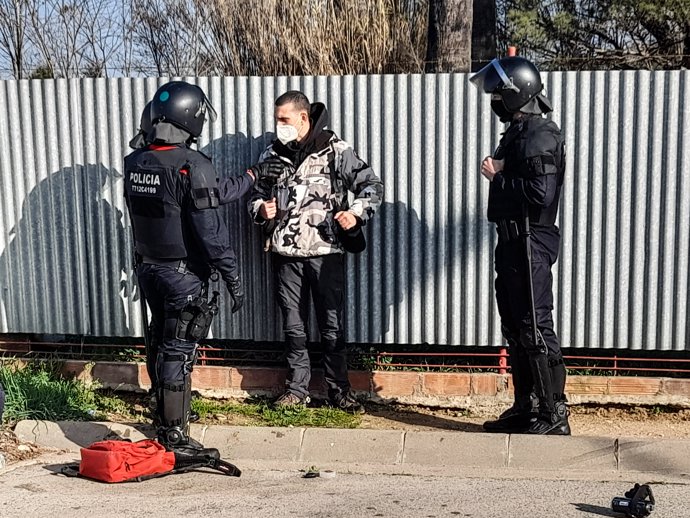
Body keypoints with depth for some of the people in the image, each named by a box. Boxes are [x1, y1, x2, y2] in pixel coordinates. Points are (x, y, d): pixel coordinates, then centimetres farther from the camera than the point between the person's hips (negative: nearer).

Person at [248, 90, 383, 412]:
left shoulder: (336, 151, -4)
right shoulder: (271, 156, 8)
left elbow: (372, 186, -3)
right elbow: (256, 195, 19)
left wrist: (356, 213, -20)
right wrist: (261, 209, -4)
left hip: (326, 252, -3)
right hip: (285, 253, 3)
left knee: (332, 327, 4)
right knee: (293, 327, 11)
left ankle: (339, 391, 16)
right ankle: (297, 389, 22)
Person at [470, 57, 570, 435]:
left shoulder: (540, 136, -15)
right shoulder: (518, 132, 16)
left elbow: (540, 193, -25)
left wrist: (497, 176, -15)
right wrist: (498, 173, 2)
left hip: (530, 243, -11)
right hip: (512, 241, 11)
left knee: (535, 328, -6)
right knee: (515, 328, 14)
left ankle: (554, 415, 1)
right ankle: (525, 409, 24)